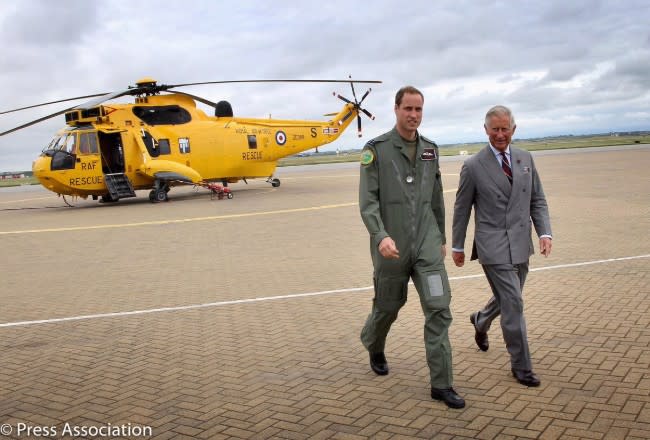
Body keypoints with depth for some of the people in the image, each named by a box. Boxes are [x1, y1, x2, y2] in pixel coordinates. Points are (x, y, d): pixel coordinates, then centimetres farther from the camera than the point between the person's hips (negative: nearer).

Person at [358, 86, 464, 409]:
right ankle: (374, 347, 47)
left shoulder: (430, 149, 9)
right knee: (388, 306, 13)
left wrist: (441, 238, 19)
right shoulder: (376, 149, -6)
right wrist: (381, 236, -26)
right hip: (391, 246, -3)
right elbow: (367, 200, -12)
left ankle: (441, 384, 2)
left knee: (439, 308, -6)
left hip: (426, 243, 3)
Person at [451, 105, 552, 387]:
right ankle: (521, 366, 9)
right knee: (513, 304, -6)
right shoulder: (473, 167, -7)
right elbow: (461, 210, 0)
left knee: (507, 297, 20)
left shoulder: (525, 159, 7)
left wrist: (544, 232, -5)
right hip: (494, 246, -5)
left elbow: (537, 200, 10)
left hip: (521, 244, 6)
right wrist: (457, 246, 4)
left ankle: (480, 320, 52)